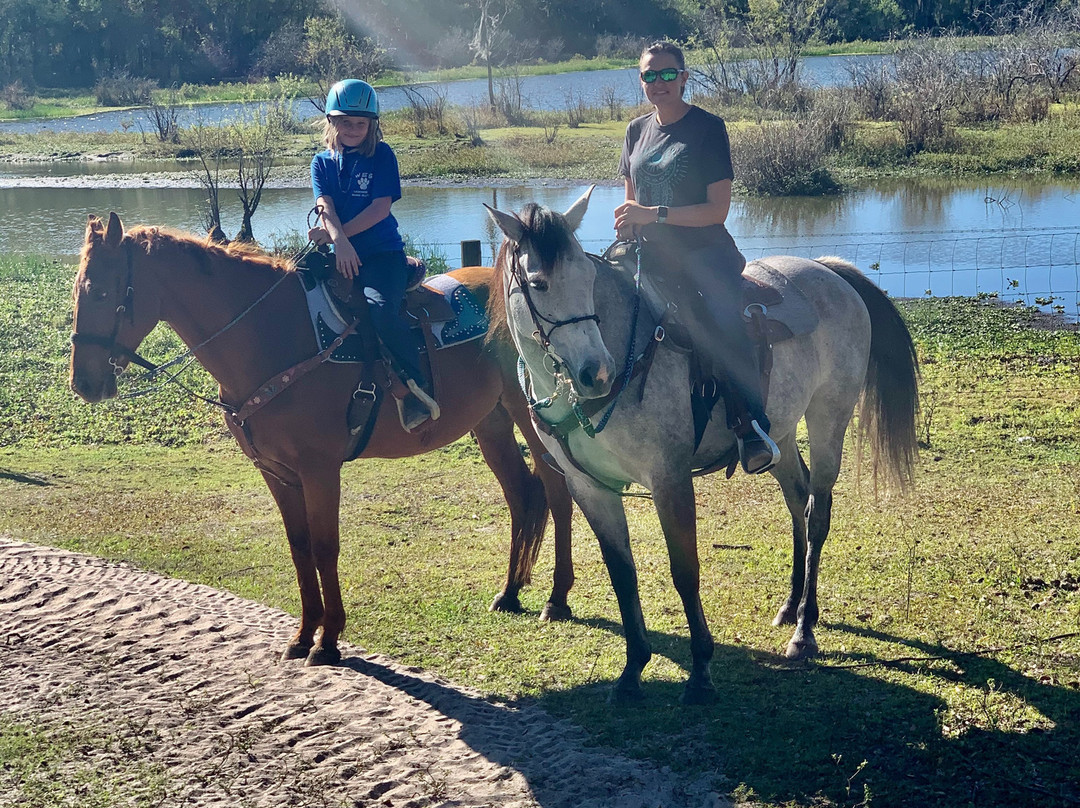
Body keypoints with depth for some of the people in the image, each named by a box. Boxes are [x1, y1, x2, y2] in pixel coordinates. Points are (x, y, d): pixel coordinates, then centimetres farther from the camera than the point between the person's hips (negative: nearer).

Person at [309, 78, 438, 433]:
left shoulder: (381, 156, 1)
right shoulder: (323, 162, 11)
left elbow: (381, 207, -10)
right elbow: (325, 207, -4)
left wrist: (337, 233, -15)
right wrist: (339, 240, -24)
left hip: (383, 252, -5)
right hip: (342, 255, 5)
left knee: (381, 307, -31)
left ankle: (415, 384, -21)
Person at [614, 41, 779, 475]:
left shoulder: (708, 127, -2)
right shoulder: (637, 131, 16)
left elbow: (717, 210, -8)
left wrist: (653, 214, -16)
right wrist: (625, 231, 2)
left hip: (704, 252, -6)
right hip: (653, 258, 6)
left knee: (724, 324, -33)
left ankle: (753, 428, -34)